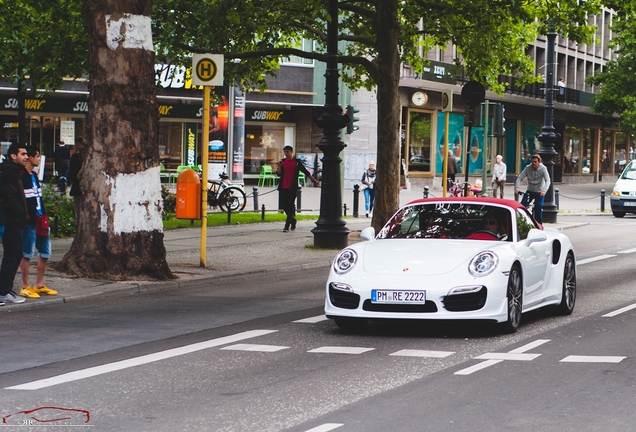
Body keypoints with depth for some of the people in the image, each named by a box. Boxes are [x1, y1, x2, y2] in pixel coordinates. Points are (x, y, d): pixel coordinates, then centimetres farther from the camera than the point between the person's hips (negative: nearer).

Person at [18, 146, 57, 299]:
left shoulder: (34, 176, 16)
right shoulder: (21, 176, -12)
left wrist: (43, 216, 14)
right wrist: (26, 216, -19)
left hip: (39, 221, 9)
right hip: (29, 222, -9)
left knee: (45, 252, 12)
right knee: (26, 254, -1)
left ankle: (39, 285, 23)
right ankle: (25, 287, 6)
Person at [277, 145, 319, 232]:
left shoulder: (297, 162, 2)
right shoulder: (283, 161, 9)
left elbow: (306, 172, 9)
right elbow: (279, 174, 4)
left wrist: (314, 180, 10)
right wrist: (279, 166, -13)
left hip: (292, 188, -4)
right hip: (283, 188, 4)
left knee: (290, 206, -8)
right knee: (285, 206, 6)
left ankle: (287, 226, -8)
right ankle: (293, 221, 29)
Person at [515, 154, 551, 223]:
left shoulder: (543, 168, -16)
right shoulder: (528, 168, -11)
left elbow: (547, 180, -26)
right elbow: (519, 178, -13)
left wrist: (544, 190, -43)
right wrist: (517, 188, -30)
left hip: (540, 192, -3)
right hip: (530, 191, 3)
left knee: (538, 207, -20)